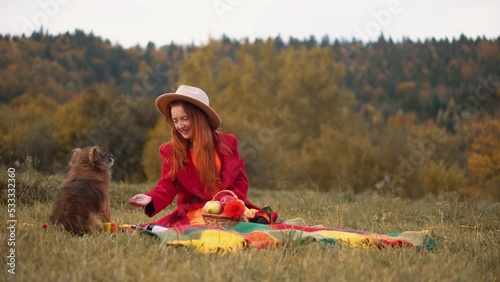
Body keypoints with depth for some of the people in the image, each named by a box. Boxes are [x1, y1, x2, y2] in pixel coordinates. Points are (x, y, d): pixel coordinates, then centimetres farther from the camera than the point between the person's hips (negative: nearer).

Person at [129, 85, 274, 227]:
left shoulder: (226, 142, 7)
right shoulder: (171, 151, 7)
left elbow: (240, 181, 7)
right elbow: (167, 186, -1)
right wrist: (151, 199, -22)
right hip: (195, 211, 1)